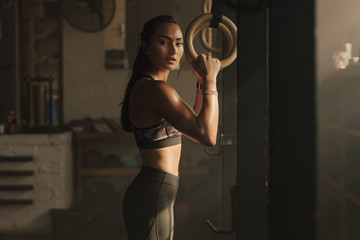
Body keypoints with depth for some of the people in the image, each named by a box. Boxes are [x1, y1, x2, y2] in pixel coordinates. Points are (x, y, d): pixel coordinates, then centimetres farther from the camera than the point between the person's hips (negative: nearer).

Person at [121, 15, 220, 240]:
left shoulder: (145, 87, 12)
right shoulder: (156, 89, -20)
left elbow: (194, 124, 21)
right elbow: (207, 136, -26)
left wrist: (203, 82, 12)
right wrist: (210, 80, -17)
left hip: (154, 194, 11)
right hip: (152, 198, -11)